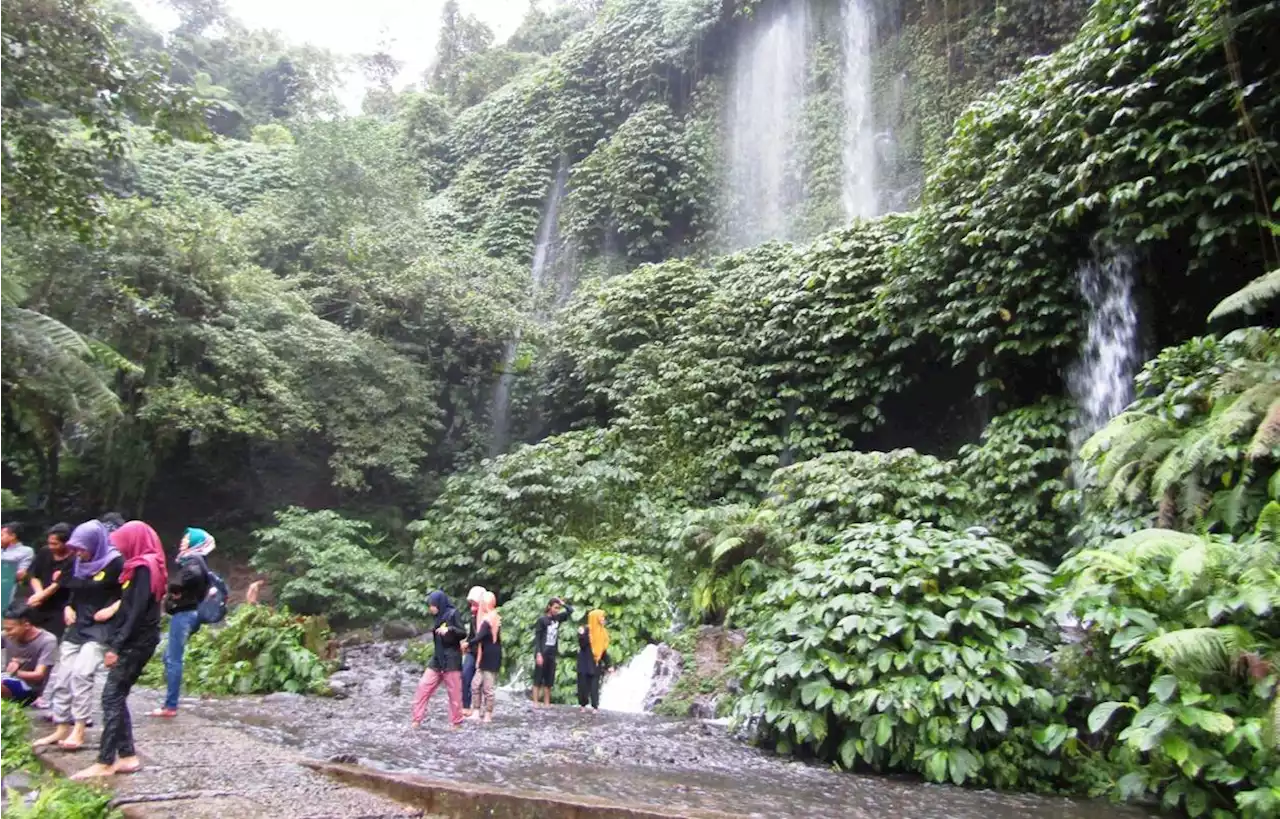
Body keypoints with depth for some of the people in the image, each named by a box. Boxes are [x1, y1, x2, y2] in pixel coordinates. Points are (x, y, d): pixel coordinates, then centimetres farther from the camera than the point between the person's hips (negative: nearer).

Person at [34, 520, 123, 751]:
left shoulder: (115, 563, -13)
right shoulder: (79, 564, 9)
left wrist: (113, 608, -20)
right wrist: (68, 608, 7)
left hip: (102, 628, -8)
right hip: (78, 626, 8)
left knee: (80, 673, -17)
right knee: (62, 676, 7)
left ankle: (79, 730, -8)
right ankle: (61, 728, 18)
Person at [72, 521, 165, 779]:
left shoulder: (144, 568, -14)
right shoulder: (143, 566, 16)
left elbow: (137, 612, -20)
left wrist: (116, 646, -19)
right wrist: (116, 643, 12)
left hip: (136, 641, -9)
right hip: (136, 640, 9)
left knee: (111, 698, -6)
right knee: (117, 698, 10)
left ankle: (105, 763, -2)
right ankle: (127, 756, 12)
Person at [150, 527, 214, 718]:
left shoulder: (193, 560, -11)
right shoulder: (192, 560, 19)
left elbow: (194, 575, -34)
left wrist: (176, 587, -19)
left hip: (183, 613, -10)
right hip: (186, 612, 10)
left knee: (173, 659, -7)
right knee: (170, 657, 14)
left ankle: (170, 706, -3)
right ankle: (170, 703, 19)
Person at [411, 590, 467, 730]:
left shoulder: (453, 614, -9)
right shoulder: (439, 617, 12)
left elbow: (463, 633, -15)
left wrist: (449, 629, -28)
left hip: (451, 659, -7)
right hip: (437, 658, 7)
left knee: (454, 692, 1)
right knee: (423, 687, 2)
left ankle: (456, 722, 13)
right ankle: (417, 719, 10)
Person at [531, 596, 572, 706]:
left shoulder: (557, 618, 8)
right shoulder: (542, 619, -8)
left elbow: (570, 610, 14)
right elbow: (537, 638, -10)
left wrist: (562, 603, 2)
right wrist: (538, 653, -16)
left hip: (552, 654, 6)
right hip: (542, 653, -6)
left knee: (549, 680, 8)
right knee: (538, 679, -2)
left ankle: (547, 703, 12)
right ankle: (535, 703, 1)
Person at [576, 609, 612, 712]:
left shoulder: (603, 632, 9)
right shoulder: (586, 630, -10)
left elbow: (604, 650, 11)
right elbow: (582, 645, -16)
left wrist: (608, 665, 8)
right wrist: (581, 635, -33)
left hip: (596, 663, 5)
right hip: (585, 663, -4)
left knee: (595, 686, 2)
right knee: (583, 684, 1)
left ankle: (595, 706, 3)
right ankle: (583, 705, 15)